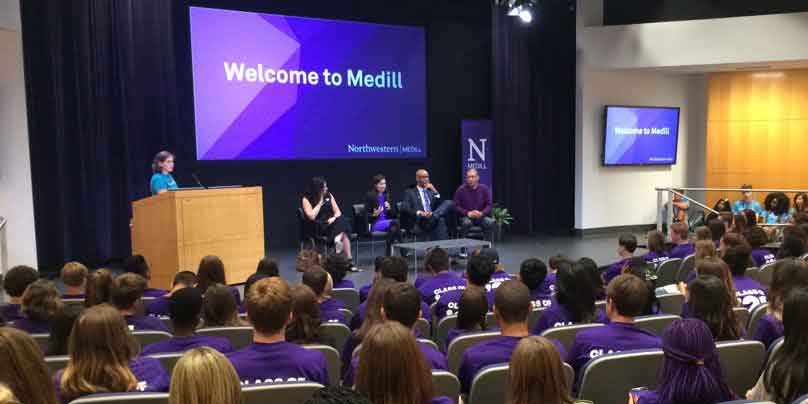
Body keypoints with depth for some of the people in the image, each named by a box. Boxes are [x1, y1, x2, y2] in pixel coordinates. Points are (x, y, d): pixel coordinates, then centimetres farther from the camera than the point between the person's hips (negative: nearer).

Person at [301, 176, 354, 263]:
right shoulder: (306, 199, -2)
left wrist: (334, 218, -13)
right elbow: (312, 217, -14)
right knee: (344, 233, -32)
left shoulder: (329, 196, 10)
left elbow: (338, 212, 9)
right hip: (318, 228, -5)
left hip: (331, 223, 5)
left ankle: (338, 240, -50)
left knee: (342, 220, -32)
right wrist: (320, 202, -9)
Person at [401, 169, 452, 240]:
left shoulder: (431, 191, 26)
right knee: (440, 220, -38)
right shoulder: (410, 192, 13)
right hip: (420, 221, -5)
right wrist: (419, 212, -20)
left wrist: (435, 192, 3)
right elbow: (404, 208, -3)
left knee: (448, 203, -24)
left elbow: (440, 206, 14)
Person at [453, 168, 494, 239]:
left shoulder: (484, 188, 0)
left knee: (490, 222, -27)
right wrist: (468, 213, -16)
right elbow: (455, 206, -4)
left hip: (480, 216, 2)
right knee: (467, 223, -35)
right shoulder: (461, 189, -6)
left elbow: (489, 205, 2)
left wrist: (482, 213, -17)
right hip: (466, 217, -2)